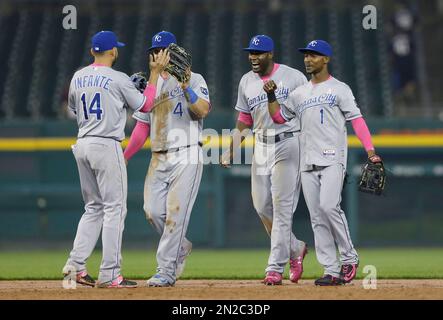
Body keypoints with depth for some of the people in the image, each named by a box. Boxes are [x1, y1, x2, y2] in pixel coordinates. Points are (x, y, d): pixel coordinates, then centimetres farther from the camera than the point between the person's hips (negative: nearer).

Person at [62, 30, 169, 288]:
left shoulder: (78, 78, 9)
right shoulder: (117, 79, -10)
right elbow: (145, 105, -1)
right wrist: (155, 73, 7)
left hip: (82, 145, 7)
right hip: (106, 145, -7)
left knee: (94, 207, 16)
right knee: (115, 208, -3)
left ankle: (76, 265, 7)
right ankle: (110, 275, -6)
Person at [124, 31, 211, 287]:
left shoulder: (194, 80, 2)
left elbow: (202, 110, -16)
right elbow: (142, 127, 18)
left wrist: (185, 86, -24)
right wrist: (125, 156, 9)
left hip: (187, 156, -6)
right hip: (159, 158, 6)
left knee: (176, 212, -12)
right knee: (153, 211, -3)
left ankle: (166, 270, -11)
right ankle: (181, 247, 23)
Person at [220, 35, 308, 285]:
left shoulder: (293, 77, -5)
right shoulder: (246, 82, 10)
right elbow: (244, 121, 17)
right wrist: (231, 151, 8)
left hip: (289, 144, -6)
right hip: (261, 147, 6)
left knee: (281, 205, -10)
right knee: (262, 205, 4)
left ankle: (276, 268, -9)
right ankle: (295, 248, 26)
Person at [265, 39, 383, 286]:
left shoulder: (339, 89, 2)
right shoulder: (299, 94, 19)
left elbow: (357, 120, -5)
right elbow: (279, 117, 25)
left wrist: (371, 151, -15)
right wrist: (271, 96, 8)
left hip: (333, 160, -6)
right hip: (308, 163, 6)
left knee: (329, 205, -22)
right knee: (317, 218, 1)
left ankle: (350, 258, -6)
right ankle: (332, 271, 3)